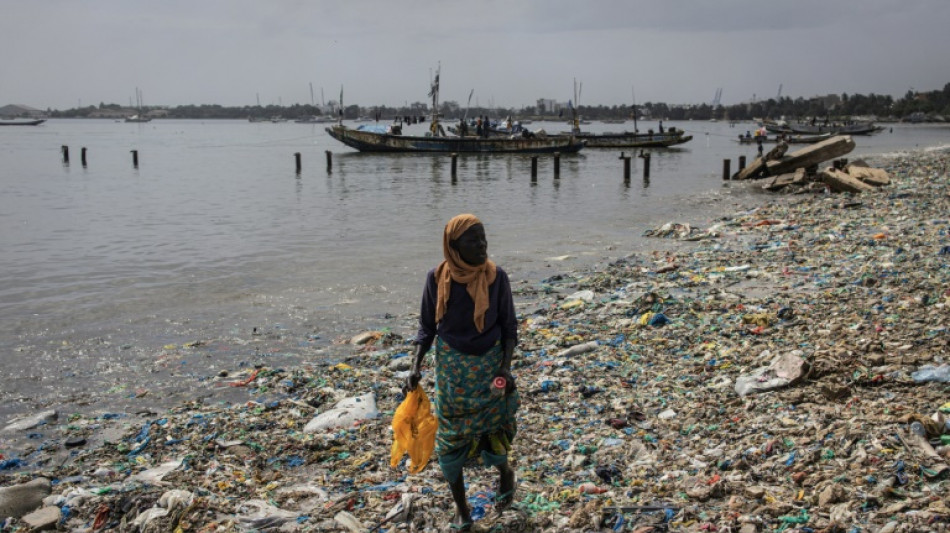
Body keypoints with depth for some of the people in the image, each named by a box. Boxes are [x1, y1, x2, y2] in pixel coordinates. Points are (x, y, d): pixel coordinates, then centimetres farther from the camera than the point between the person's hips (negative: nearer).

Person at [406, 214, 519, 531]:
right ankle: (460, 507, 27)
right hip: (452, 367, 1)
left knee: (491, 431, 1)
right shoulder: (437, 278, -11)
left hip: (491, 363, -1)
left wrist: (506, 367, -16)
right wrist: (416, 366, -14)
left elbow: (509, 326, -4)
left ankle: (506, 474, 38)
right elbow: (427, 325, -2)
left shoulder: (497, 277, -11)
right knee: (451, 440, 6)